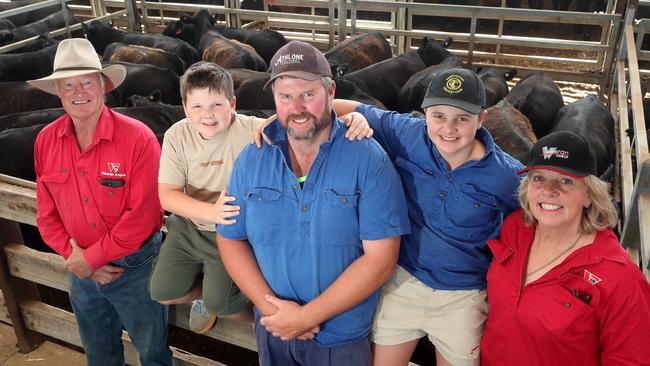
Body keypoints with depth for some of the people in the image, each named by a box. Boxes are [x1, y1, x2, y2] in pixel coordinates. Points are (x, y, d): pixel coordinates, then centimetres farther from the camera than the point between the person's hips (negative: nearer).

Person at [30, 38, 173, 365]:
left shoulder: (138, 138, -20)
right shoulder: (45, 141, -4)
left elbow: (142, 213, -21)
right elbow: (47, 214, 2)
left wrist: (91, 257, -17)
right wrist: (74, 256, -11)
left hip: (136, 265, -4)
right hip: (80, 269, 5)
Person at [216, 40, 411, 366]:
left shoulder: (369, 160, -17)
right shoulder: (252, 159, -5)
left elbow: (380, 259, -19)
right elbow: (230, 239, -1)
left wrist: (308, 316, -19)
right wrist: (271, 308, -13)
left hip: (343, 338, -3)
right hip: (272, 330, 3)